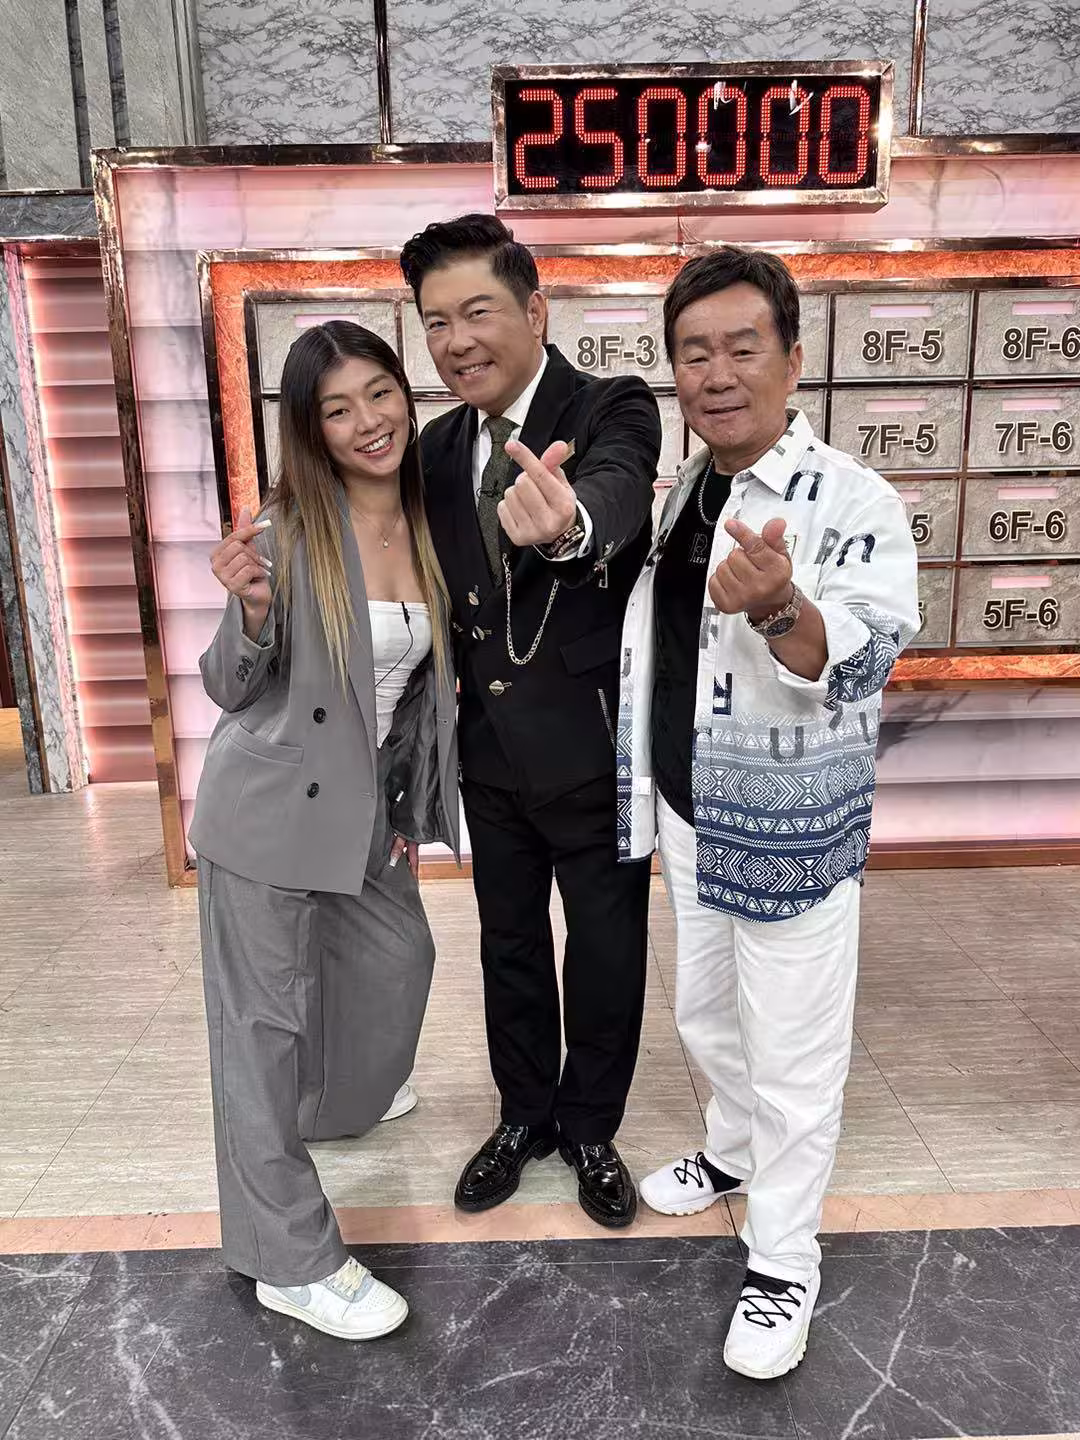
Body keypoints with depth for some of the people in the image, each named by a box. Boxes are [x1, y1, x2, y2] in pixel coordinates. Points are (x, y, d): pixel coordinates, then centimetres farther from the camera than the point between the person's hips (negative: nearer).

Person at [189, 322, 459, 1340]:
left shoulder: (425, 524, 1)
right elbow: (230, 690, -12)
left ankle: (336, 1104, 54)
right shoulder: (287, 535, -18)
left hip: (367, 807, 7)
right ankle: (290, 1262, 21)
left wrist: (411, 808, 12)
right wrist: (252, 610, -33)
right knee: (264, 1020, 4)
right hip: (269, 810, -7)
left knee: (397, 957, 24)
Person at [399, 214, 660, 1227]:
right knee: (508, 947, 20)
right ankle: (525, 1116, 44)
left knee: (606, 955, 13)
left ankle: (590, 1129, 39)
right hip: (490, 752, 5)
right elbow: (438, 596, 5)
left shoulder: (612, 411, -14)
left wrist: (566, 522, -59)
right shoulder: (438, 446, 3)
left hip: (594, 748, -4)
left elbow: (615, 493, -37)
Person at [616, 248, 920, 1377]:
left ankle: (783, 1264, 31)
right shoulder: (674, 497, 5)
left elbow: (860, 660, -27)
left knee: (792, 1059, 9)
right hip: (687, 820, 7)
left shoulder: (854, 503, -16)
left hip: (789, 837, -6)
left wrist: (779, 607, -48)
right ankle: (732, 1153, 51)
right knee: (707, 1019, 25)